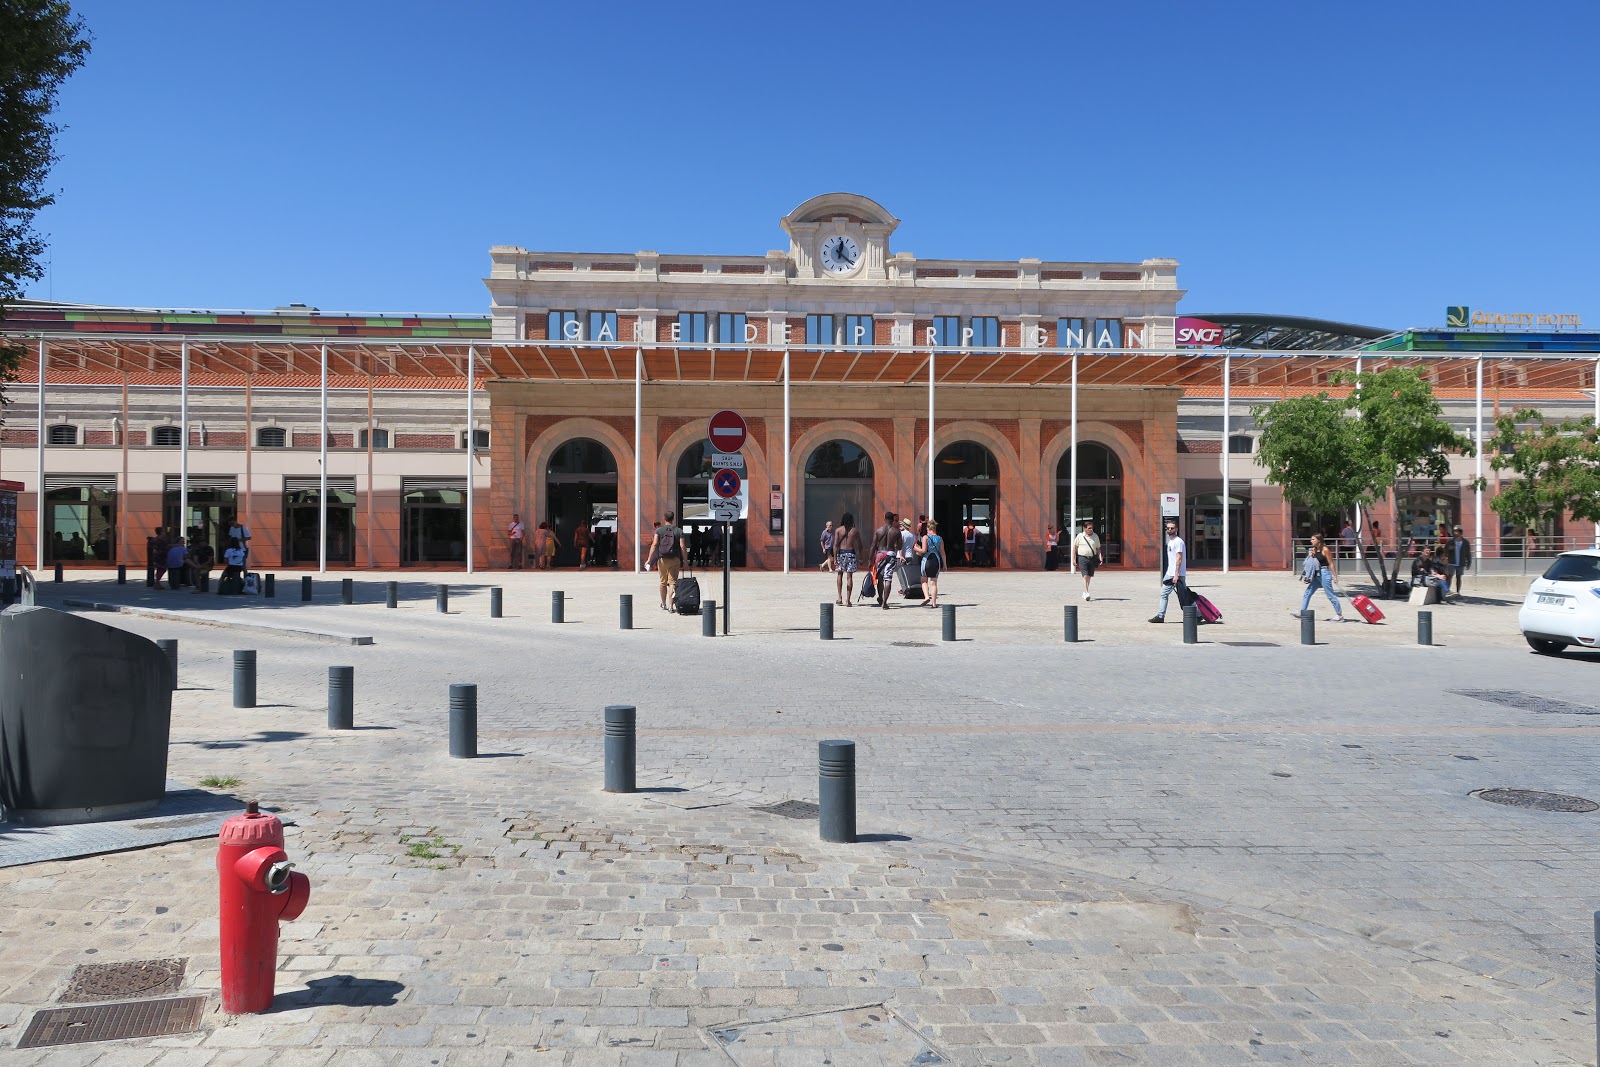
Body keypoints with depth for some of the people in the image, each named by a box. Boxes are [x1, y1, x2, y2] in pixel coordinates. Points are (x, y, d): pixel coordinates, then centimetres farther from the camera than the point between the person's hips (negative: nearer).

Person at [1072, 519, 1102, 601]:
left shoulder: (1095, 537, 9)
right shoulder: (1080, 536, 0)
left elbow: (1098, 548, 14)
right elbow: (1075, 547, 6)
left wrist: (1100, 557, 0)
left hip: (1092, 558, 4)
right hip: (1083, 558, -4)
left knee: (1089, 576, 10)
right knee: (1085, 576, -13)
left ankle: (1084, 593, 25)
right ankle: (1086, 593, -18)